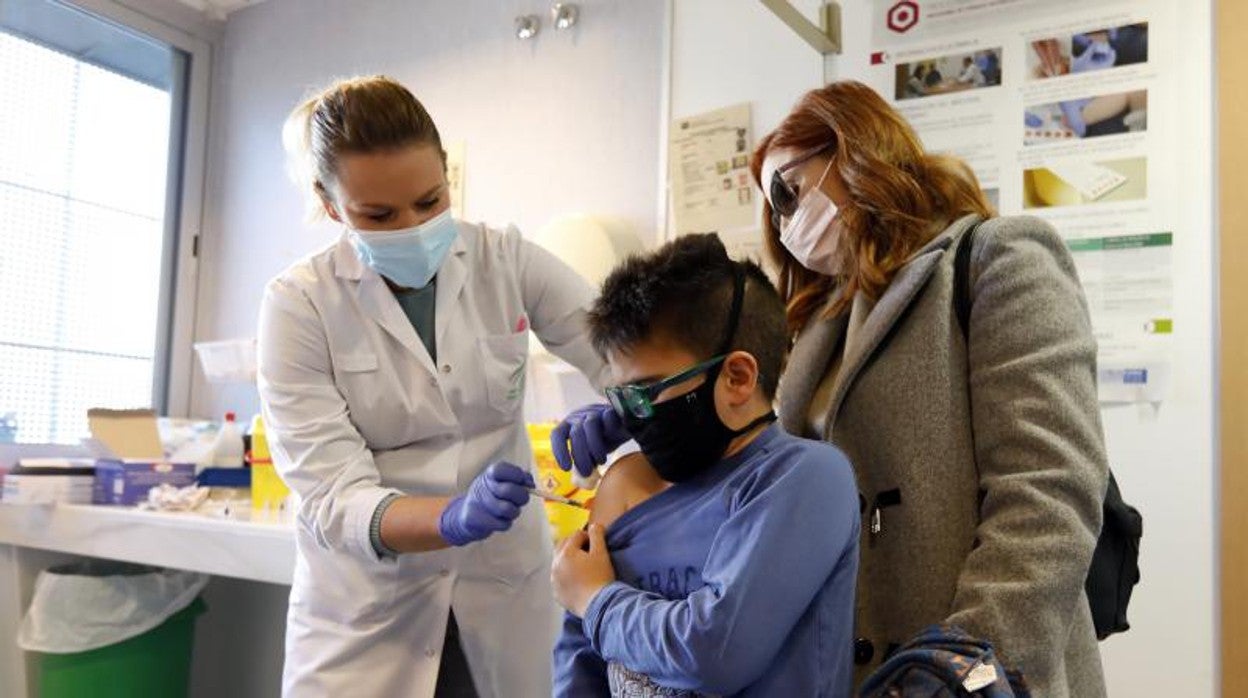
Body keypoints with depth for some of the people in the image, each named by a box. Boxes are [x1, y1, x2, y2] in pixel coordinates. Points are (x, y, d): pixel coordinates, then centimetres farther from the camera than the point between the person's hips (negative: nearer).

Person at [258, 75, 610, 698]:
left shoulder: (507, 261, -7)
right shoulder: (299, 304, -13)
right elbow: (334, 501, -18)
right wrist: (455, 517, -36)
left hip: (506, 590, 3)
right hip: (367, 609, -2)